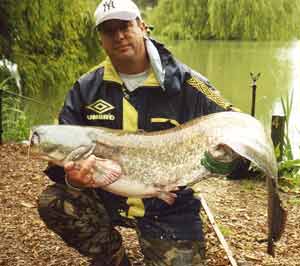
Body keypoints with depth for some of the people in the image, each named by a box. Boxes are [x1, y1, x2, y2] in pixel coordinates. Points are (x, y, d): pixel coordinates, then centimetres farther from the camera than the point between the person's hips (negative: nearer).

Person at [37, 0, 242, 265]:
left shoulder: (184, 83, -11)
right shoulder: (86, 88, -3)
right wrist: (73, 178, -26)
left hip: (168, 209, -2)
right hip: (107, 197, 2)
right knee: (52, 202, -20)